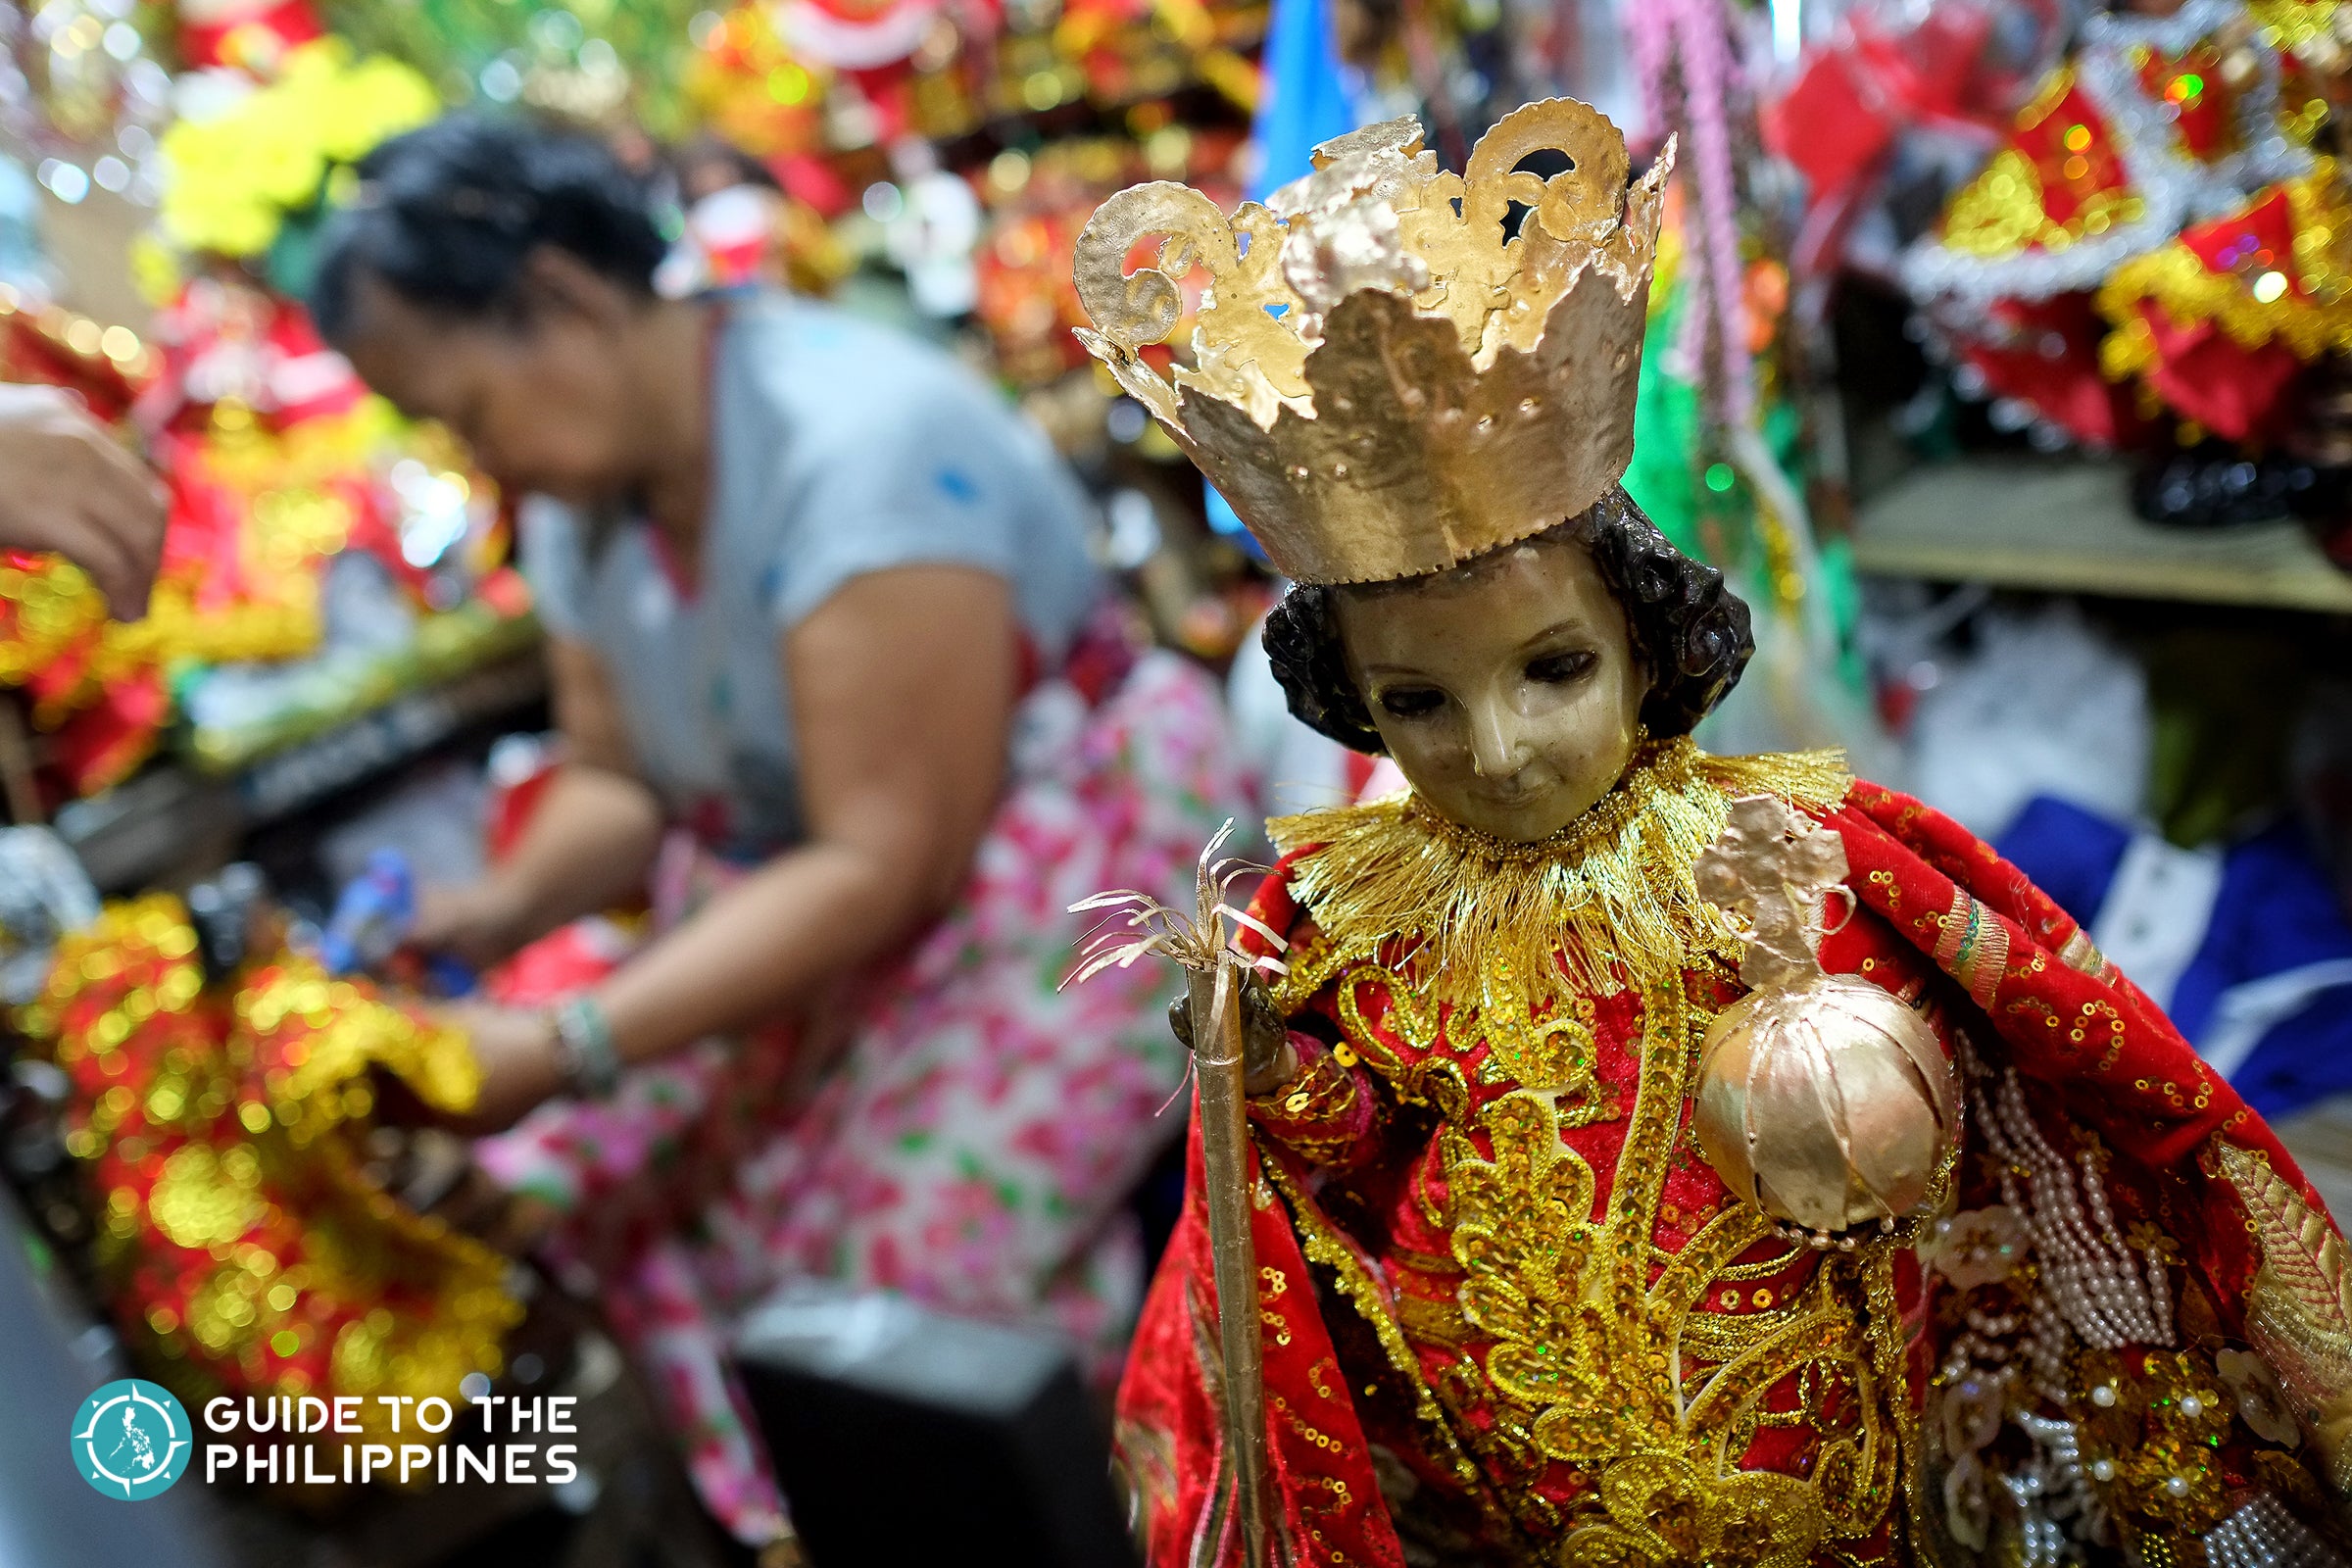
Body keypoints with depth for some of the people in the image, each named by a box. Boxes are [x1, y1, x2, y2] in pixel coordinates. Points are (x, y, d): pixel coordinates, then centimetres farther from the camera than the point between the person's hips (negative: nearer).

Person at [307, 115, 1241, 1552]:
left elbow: (891, 858, -26)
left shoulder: (851, 437, -24)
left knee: (909, 1277, -23)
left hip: (1040, 879, -8)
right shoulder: (582, 494, 3)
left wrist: (564, 1048, -29)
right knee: (570, 1190, -8)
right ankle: (770, 1515, 9)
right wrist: (508, 906, -13)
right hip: (811, 901, 8)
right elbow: (619, 786, 9)